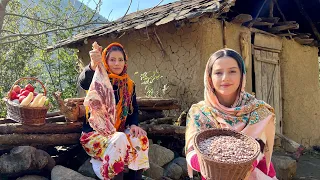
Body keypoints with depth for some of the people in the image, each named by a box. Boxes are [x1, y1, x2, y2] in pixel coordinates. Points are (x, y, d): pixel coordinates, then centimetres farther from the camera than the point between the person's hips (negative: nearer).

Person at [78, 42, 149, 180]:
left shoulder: (129, 85, 8)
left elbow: (134, 110, 13)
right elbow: (83, 82, -30)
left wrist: (133, 124, -9)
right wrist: (93, 66, -52)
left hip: (119, 132, 4)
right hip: (95, 132, -4)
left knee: (141, 139, -23)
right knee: (119, 140, -33)